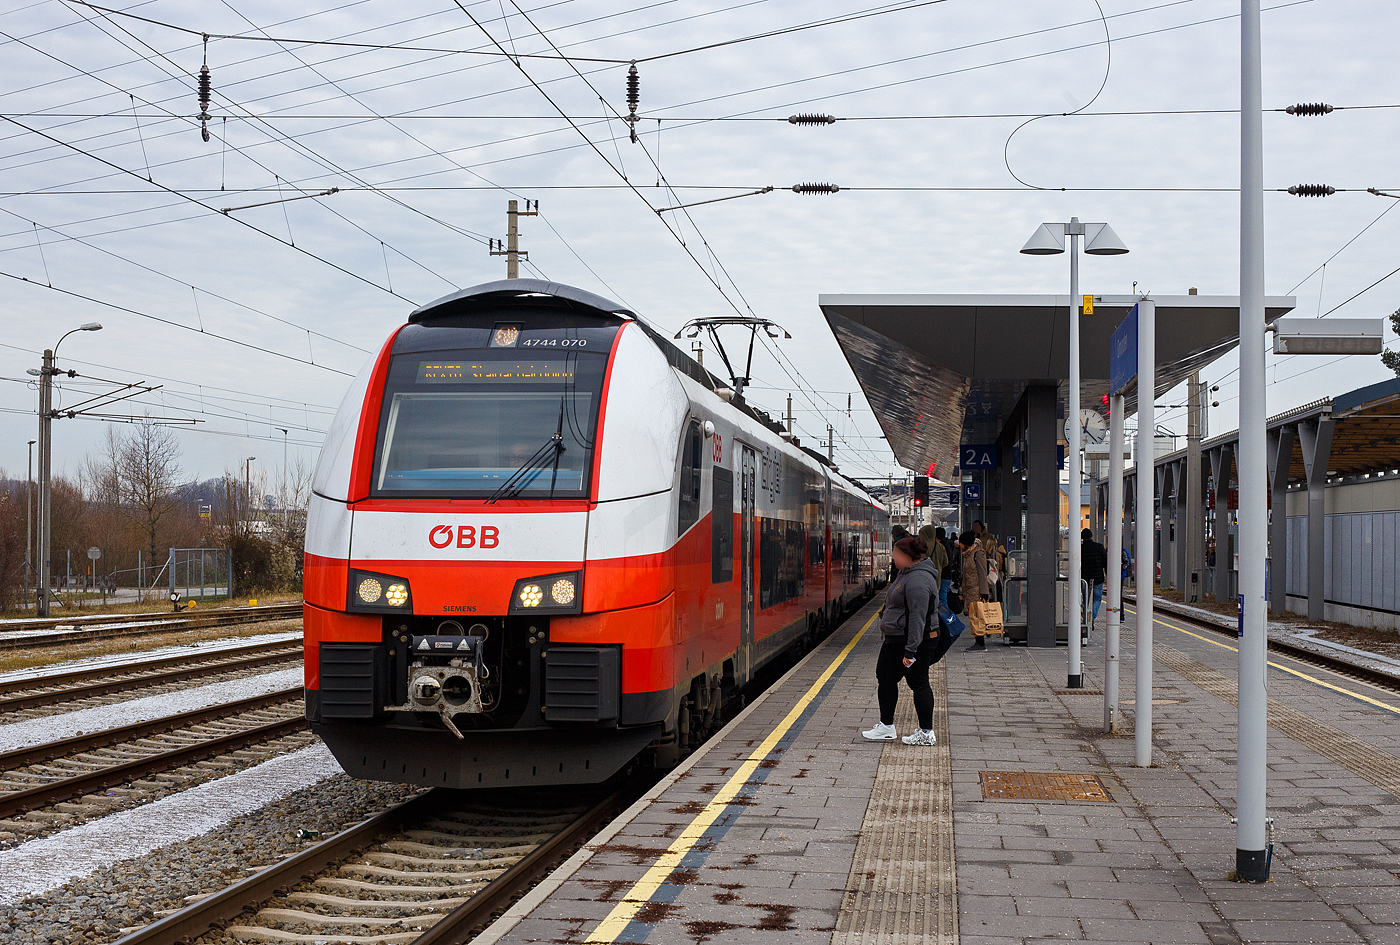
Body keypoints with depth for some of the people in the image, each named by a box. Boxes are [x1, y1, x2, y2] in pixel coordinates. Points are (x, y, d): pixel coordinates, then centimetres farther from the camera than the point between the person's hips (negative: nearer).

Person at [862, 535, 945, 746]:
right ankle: (886, 727, 23)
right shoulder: (907, 574, 12)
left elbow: (918, 618, -26)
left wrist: (911, 650, -27)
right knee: (885, 678, 14)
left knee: (918, 684, -1)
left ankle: (926, 733, 9)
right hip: (895, 639, 11)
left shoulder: (918, 580, -22)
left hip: (916, 641, -11)